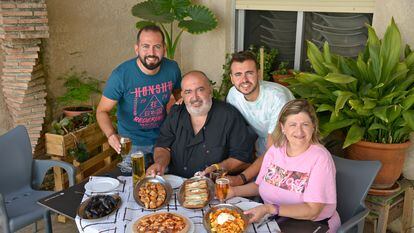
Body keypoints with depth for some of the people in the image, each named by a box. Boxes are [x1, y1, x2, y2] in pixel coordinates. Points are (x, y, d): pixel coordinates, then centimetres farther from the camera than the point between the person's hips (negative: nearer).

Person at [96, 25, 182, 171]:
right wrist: (111, 134, -36)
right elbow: (102, 111, -17)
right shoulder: (121, 75, -24)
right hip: (132, 142, -3)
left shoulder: (172, 68, -11)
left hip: (163, 138, 4)